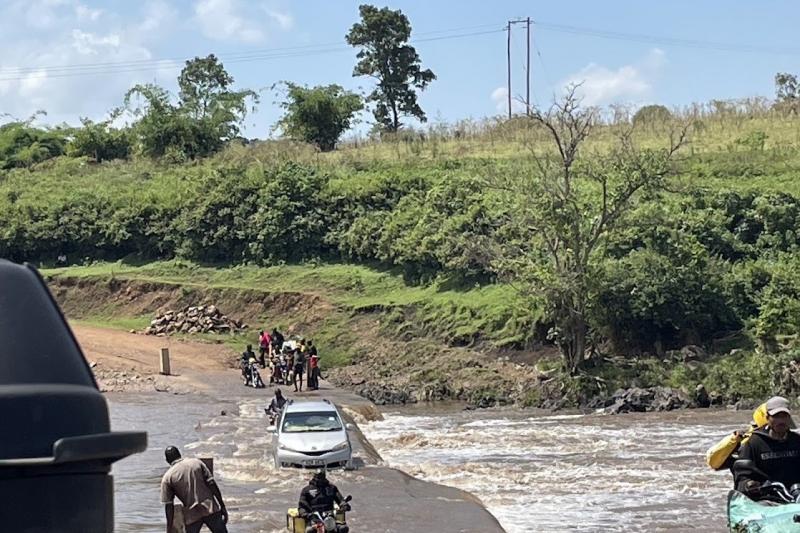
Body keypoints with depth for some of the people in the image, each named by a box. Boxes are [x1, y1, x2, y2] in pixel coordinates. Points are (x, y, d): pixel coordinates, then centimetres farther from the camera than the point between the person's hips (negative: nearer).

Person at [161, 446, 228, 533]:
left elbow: (168, 506, -2)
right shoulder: (197, 463, 5)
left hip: (192, 515, -1)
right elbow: (212, 484, 0)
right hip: (211, 509, 1)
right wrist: (222, 506, 3)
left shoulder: (167, 478, 2)